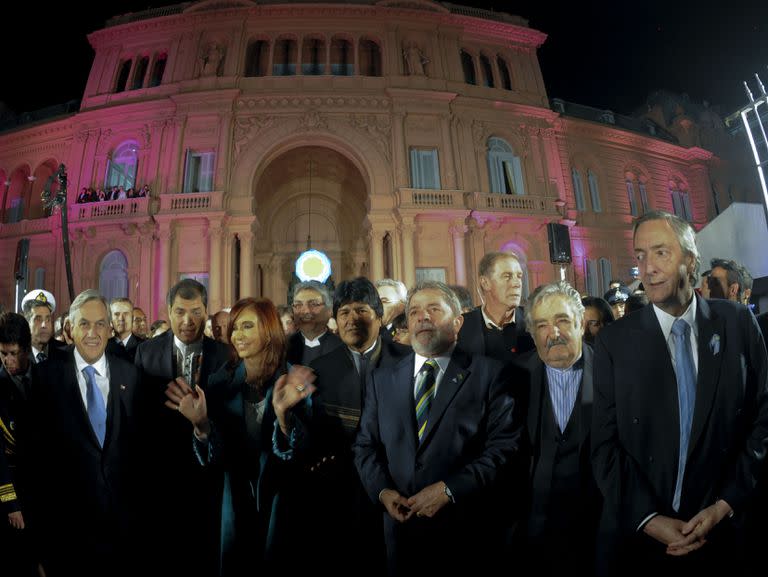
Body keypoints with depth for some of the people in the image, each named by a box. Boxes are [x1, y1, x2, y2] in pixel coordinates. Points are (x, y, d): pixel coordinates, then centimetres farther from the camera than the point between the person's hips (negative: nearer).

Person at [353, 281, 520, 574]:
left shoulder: (489, 374, -5)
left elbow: (505, 444, -11)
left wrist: (449, 490, -17)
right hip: (401, 529, 3)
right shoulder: (382, 379, 6)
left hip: (466, 531, -2)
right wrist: (382, 490, -8)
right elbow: (365, 445, 8)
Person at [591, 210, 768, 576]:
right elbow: (605, 444, -6)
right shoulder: (614, 341, -7)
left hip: (721, 534, 1)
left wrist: (725, 505, -7)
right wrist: (649, 518, -13)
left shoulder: (738, 324, -2)